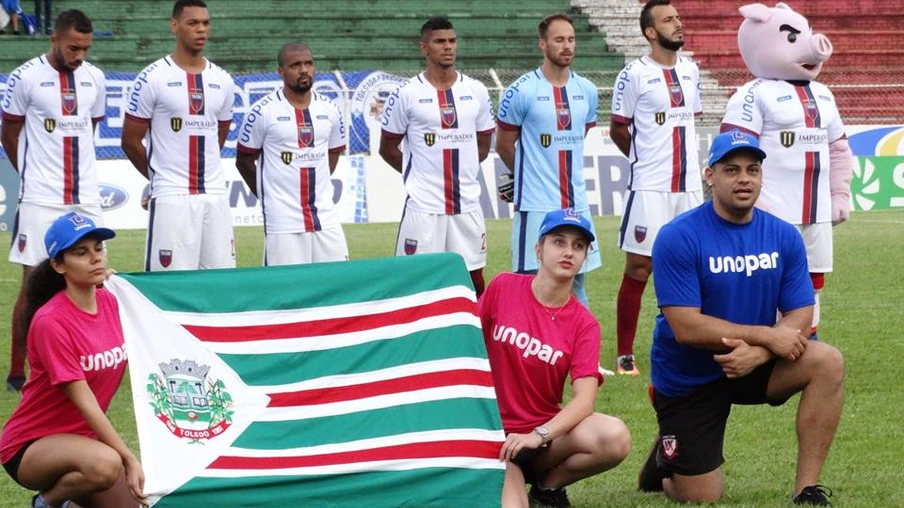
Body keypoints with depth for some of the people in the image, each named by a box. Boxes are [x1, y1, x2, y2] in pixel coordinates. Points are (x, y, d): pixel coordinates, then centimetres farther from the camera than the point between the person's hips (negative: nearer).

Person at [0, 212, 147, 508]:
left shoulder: (109, 302, 1)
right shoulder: (51, 322, -22)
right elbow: (84, 402, -23)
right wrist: (130, 459, -25)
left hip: (82, 438, 8)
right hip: (29, 447, -8)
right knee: (105, 464, -36)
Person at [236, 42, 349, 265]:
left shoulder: (329, 109, 8)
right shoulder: (263, 111, -5)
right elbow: (244, 161, 4)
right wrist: (269, 195, 8)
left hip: (325, 219, 4)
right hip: (283, 221, -4)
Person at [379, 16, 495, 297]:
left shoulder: (476, 92, 6)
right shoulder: (407, 94, -4)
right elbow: (388, 149, 4)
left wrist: (458, 171, 10)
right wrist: (421, 175, 6)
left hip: (467, 205, 3)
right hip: (423, 207, -3)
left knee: (474, 280, 7)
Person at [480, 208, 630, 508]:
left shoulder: (584, 324, -3)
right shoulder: (503, 288, -3)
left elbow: (584, 399, -14)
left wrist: (538, 436, -30)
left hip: (545, 430, 2)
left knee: (615, 438, -29)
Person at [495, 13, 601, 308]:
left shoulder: (587, 91, 6)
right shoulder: (522, 91, -9)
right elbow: (504, 145, 2)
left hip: (577, 204, 5)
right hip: (536, 205, -5)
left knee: (576, 284, 11)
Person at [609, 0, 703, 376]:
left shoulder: (690, 70, 10)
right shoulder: (634, 75, -7)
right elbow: (618, 131, 0)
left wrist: (672, 157, 13)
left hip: (690, 186, 6)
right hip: (649, 187, -5)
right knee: (639, 268, -4)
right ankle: (624, 356, 1)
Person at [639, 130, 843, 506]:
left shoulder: (784, 236, -4)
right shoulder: (677, 238, -18)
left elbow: (799, 318, -7)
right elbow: (686, 327, -23)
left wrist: (757, 352, -27)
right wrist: (766, 335, -24)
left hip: (753, 364, 4)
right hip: (688, 379, -4)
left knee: (827, 362, -24)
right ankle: (666, 462, 33)